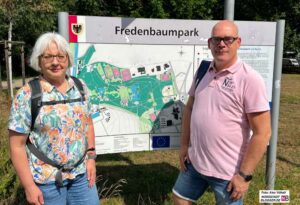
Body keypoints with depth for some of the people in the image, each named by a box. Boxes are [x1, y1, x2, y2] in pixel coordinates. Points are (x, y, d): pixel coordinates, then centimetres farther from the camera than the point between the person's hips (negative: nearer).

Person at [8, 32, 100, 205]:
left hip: (81, 174, 4)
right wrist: (29, 186, -12)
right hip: (46, 180, -4)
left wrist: (91, 157, 4)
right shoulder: (27, 95, -12)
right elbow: (17, 145, -11)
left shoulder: (80, 87, 1)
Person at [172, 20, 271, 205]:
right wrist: (184, 145, 10)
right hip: (194, 162, 6)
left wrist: (245, 174, -16)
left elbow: (262, 132, -17)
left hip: (228, 172, -6)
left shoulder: (250, 79, -17)